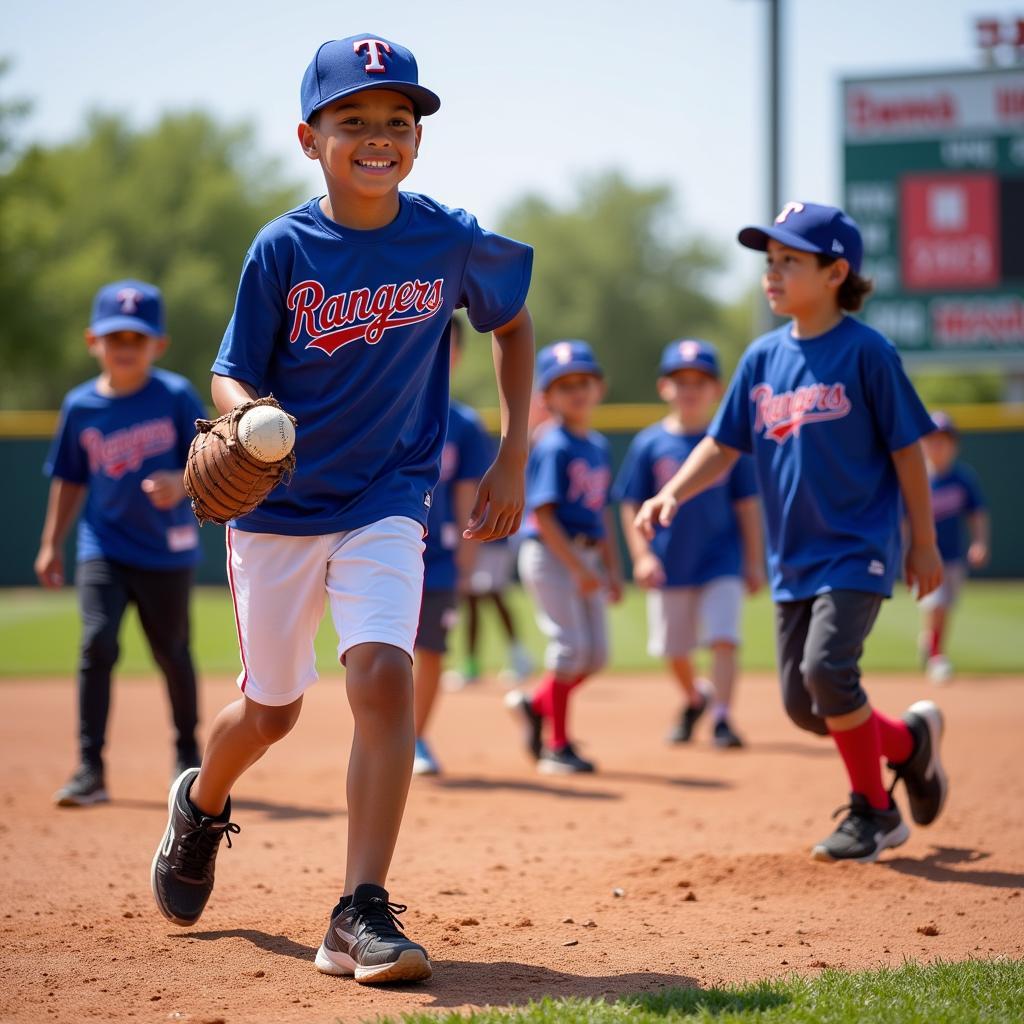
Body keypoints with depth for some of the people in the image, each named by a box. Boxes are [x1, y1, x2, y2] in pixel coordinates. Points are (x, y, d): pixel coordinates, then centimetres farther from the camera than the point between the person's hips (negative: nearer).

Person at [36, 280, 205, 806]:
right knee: (97, 643, -14)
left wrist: (182, 483, -28)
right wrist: (51, 543, 10)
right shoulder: (80, 406, 1)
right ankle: (90, 769, -10)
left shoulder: (177, 397, -7)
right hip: (102, 550, 1)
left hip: (167, 551, -1)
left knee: (173, 654, 11)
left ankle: (187, 753, 34)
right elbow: (70, 480, 11)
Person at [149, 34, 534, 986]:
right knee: (271, 708, 12)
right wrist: (247, 418, -31)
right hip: (276, 511, 0)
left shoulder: (452, 240, -5)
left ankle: (361, 916, -18)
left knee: (383, 676, -21)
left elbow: (512, 325, 12)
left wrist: (512, 457, 6)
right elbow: (231, 374, -7)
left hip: (385, 505, 0)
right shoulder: (283, 248, -10)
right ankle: (201, 803, 48)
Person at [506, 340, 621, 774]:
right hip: (550, 555, -8)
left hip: (586, 557, 8)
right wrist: (577, 567, -20)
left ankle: (536, 704, 26)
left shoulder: (599, 446, 13)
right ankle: (557, 746, 1)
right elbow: (542, 514, -17)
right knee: (570, 646, -9)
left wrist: (611, 567, 13)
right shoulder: (553, 447, -11)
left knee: (596, 654, 6)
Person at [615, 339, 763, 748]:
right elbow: (631, 506, 0)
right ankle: (695, 696, 40)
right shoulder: (649, 443, -2)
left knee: (723, 638, -14)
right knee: (674, 649, 13)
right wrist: (641, 556, -10)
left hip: (721, 559, -1)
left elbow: (747, 505, 2)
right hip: (669, 564, 2)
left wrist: (754, 561, 0)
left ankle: (722, 718, -9)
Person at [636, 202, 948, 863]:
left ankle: (874, 812, 0)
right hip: (794, 557, 6)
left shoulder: (866, 351, -10)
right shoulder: (764, 357, 6)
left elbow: (907, 449, -5)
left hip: (859, 548, -6)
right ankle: (909, 740, 31)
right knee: (803, 704, 5)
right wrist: (673, 493, -10)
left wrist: (924, 542, -2)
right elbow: (723, 446, 8)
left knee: (826, 670, -21)